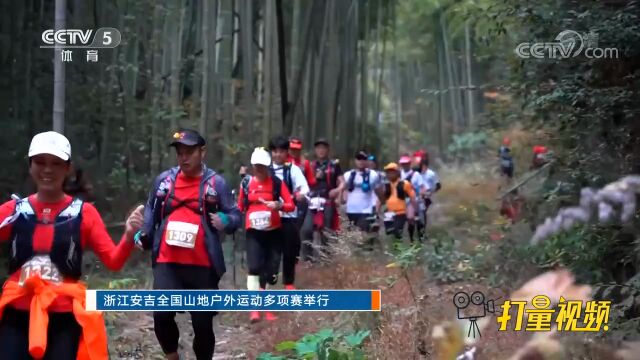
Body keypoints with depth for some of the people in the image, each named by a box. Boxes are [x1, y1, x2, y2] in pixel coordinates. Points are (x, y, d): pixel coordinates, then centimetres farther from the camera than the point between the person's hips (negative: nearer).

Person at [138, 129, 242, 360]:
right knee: (162, 315, -13)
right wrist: (143, 236, 4)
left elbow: (235, 216, 3)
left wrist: (225, 221, -19)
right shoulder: (164, 179, 8)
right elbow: (151, 212, 20)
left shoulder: (216, 182, 0)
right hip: (167, 263, 1)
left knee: (203, 323, 5)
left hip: (203, 266, -1)